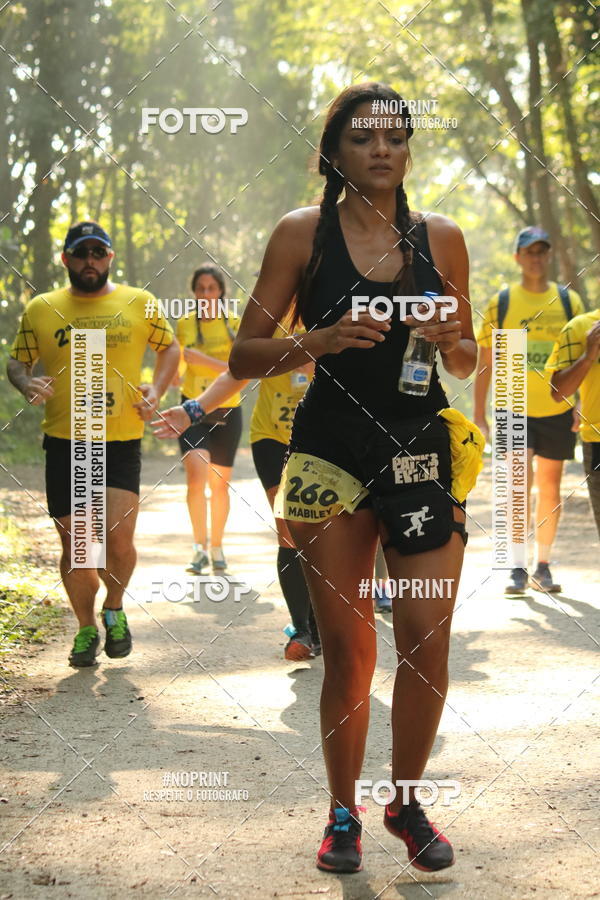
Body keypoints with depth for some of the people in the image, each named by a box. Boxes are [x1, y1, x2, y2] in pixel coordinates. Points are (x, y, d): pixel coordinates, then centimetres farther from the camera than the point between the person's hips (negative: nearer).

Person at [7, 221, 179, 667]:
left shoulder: (139, 304, 6)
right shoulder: (40, 309, 6)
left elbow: (170, 346, 19)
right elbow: (17, 361, 14)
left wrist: (157, 388, 2)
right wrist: (27, 383, -9)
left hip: (122, 441, -1)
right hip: (64, 442, 1)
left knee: (118, 536, -13)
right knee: (75, 544, 3)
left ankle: (114, 609, 16)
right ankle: (87, 629, 24)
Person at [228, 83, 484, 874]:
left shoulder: (442, 238, 9)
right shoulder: (303, 234, 2)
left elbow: (468, 361, 18)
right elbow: (244, 355, 1)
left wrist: (451, 341, -5)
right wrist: (322, 340, -16)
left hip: (424, 451, 2)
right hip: (331, 454, -2)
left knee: (427, 643, -4)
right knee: (347, 650, 3)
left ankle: (406, 802, 18)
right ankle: (343, 812, 21)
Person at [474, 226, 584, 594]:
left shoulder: (569, 301, 6)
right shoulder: (501, 303, 3)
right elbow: (485, 360, 5)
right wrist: (479, 414, 1)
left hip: (558, 410, 2)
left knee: (550, 487, 7)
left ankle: (543, 567, 18)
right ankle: (518, 568, -7)